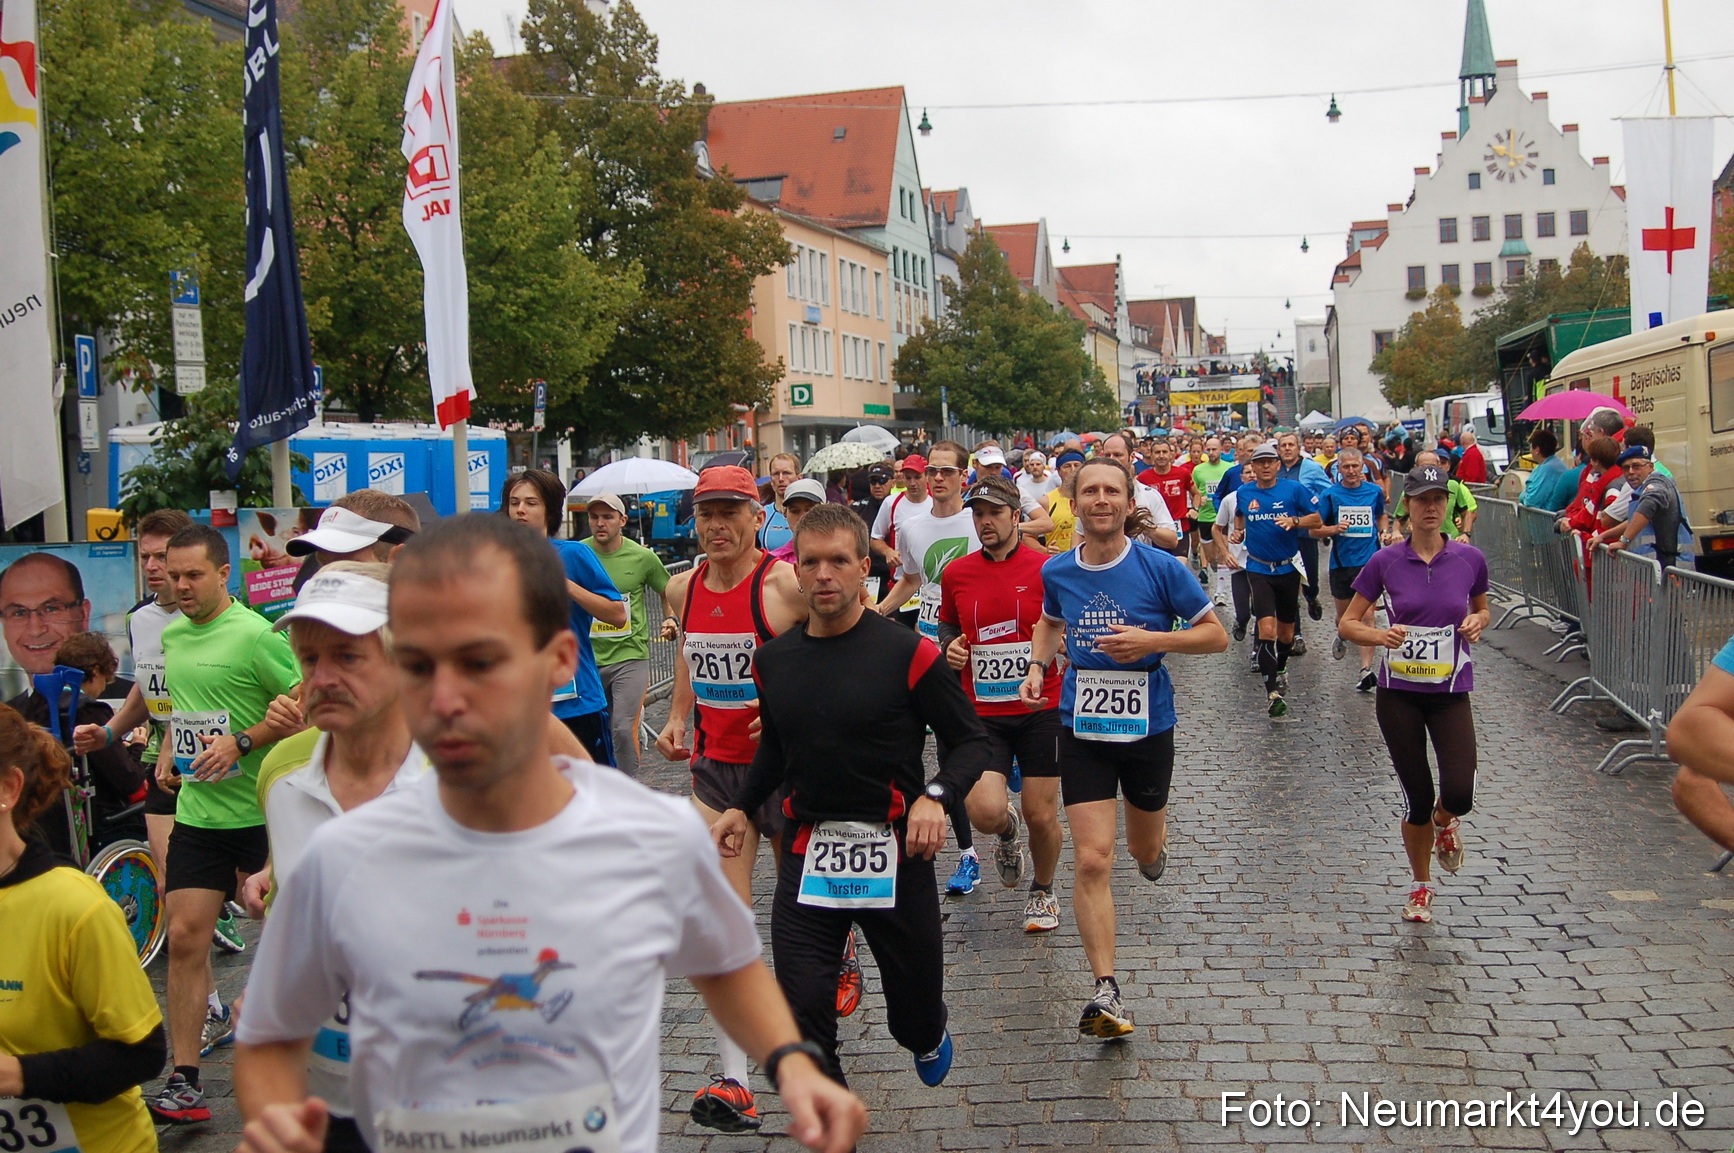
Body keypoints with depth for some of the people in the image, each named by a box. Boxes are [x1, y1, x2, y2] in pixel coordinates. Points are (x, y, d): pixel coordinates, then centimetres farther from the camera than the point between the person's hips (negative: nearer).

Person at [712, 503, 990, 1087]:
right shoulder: (773, 659, 5)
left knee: (914, 998, 14)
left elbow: (970, 738, -4)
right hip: (807, 852, 3)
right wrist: (742, 807, 12)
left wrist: (935, 796, -21)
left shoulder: (907, 654, -10)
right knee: (802, 1006, -6)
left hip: (894, 850, -3)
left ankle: (929, 1039, 51)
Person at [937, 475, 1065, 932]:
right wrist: (950, 645, -1)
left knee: (1041, 816, 4)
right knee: (985, 812, -16)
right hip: (982, 712, 1)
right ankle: (1008, 832, 23)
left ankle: (1042, 891, 34)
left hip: (1041, 709, -1)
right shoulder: (956, 573, 3)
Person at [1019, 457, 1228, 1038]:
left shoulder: (1160, 567, -12)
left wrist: (1152, 640, -20)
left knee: (1145, 850, 19)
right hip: (1083, 727, 1)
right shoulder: (1056, 571, -2)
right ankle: (1105, 990, -3)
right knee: (1091, 861, -9)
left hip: (1148, 726, -1)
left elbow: (1216, 634, -5)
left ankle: (1154, 840, 58)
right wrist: (1037, 666, 1)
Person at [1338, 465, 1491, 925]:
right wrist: (1381, 636, -21)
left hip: (1451, 692, 1)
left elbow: (1482, 610, 16)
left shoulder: (1470, 558, -1)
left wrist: (1477, 621, -7)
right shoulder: (1384, 562, -5)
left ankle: (1445, 822, 23)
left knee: (1459, 794, -16)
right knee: (1417, 798, 3)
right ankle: (1420, 886, 28)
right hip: (1398, 693, -1)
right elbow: (1348, 623, -1)